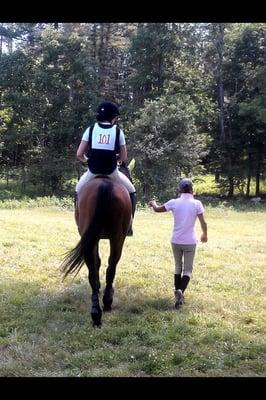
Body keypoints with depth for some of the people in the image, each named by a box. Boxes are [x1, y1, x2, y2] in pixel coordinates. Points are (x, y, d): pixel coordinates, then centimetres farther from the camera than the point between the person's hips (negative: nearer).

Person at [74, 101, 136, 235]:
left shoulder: (91, 130, 1)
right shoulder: (118, 131, -1)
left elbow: (79, 154, -3)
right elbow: (123, 157, 2)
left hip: (92, 172, 1)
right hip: (111, 173, -1)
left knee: (78, 191, 29)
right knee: (131, 191, 23)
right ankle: (128, 225, 21)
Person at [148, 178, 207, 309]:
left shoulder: (174, 202, -2)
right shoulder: (197, 204, -7)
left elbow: (157, 209, 11)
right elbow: (203, 223, -7)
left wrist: (153, 203, 33)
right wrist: (204, 234, 12)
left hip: (176, 241, 2)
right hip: (190, 242, -2)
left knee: (178, 267, 19)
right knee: (187, 270, 4)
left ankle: (178, 292, 22)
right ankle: (181, 291, -20)